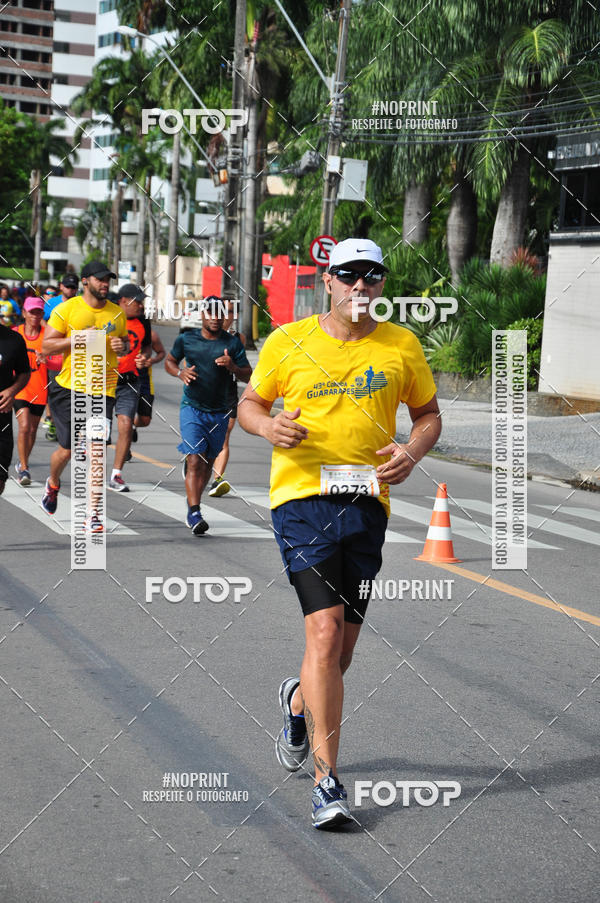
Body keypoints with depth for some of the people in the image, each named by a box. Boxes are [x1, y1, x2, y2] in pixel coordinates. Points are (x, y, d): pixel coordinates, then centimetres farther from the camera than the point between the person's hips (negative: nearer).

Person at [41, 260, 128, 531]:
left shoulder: (117, 313, 9)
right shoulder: (66, 309, -2)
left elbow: (125, 342, 24)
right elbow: (46, 346, -5)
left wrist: (122, 347, 0)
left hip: (103, 390, 2)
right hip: (69, 387, -2)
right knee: (67, 449, 5)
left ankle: (93, 514, -3)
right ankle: (53, 484, 39)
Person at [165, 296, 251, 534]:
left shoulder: (233, 343, 1)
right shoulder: (186, 339, 1)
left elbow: (248, 376, 3)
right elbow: (169, 360, 17)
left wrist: (233, 367, -18)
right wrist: (180, 372, -5)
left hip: (219, 413, 2)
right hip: (192, 408, -2)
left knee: (208, 462, 12)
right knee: (194, 461, -14)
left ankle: (193, 503, 33)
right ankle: (194, 514, -18)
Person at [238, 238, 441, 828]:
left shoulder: (402, 346, 8)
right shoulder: (289, 342, 3)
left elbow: (428, 413, 17)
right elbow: (249, 402, 12)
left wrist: (411, 453, -4)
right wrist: (269, 428, -11)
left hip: (367, 502, 3)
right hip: (302, 497, -3)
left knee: (342, 647, 10)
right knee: (325, 631, -17)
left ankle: (299, 701, 46)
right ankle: (326, 780, -11)